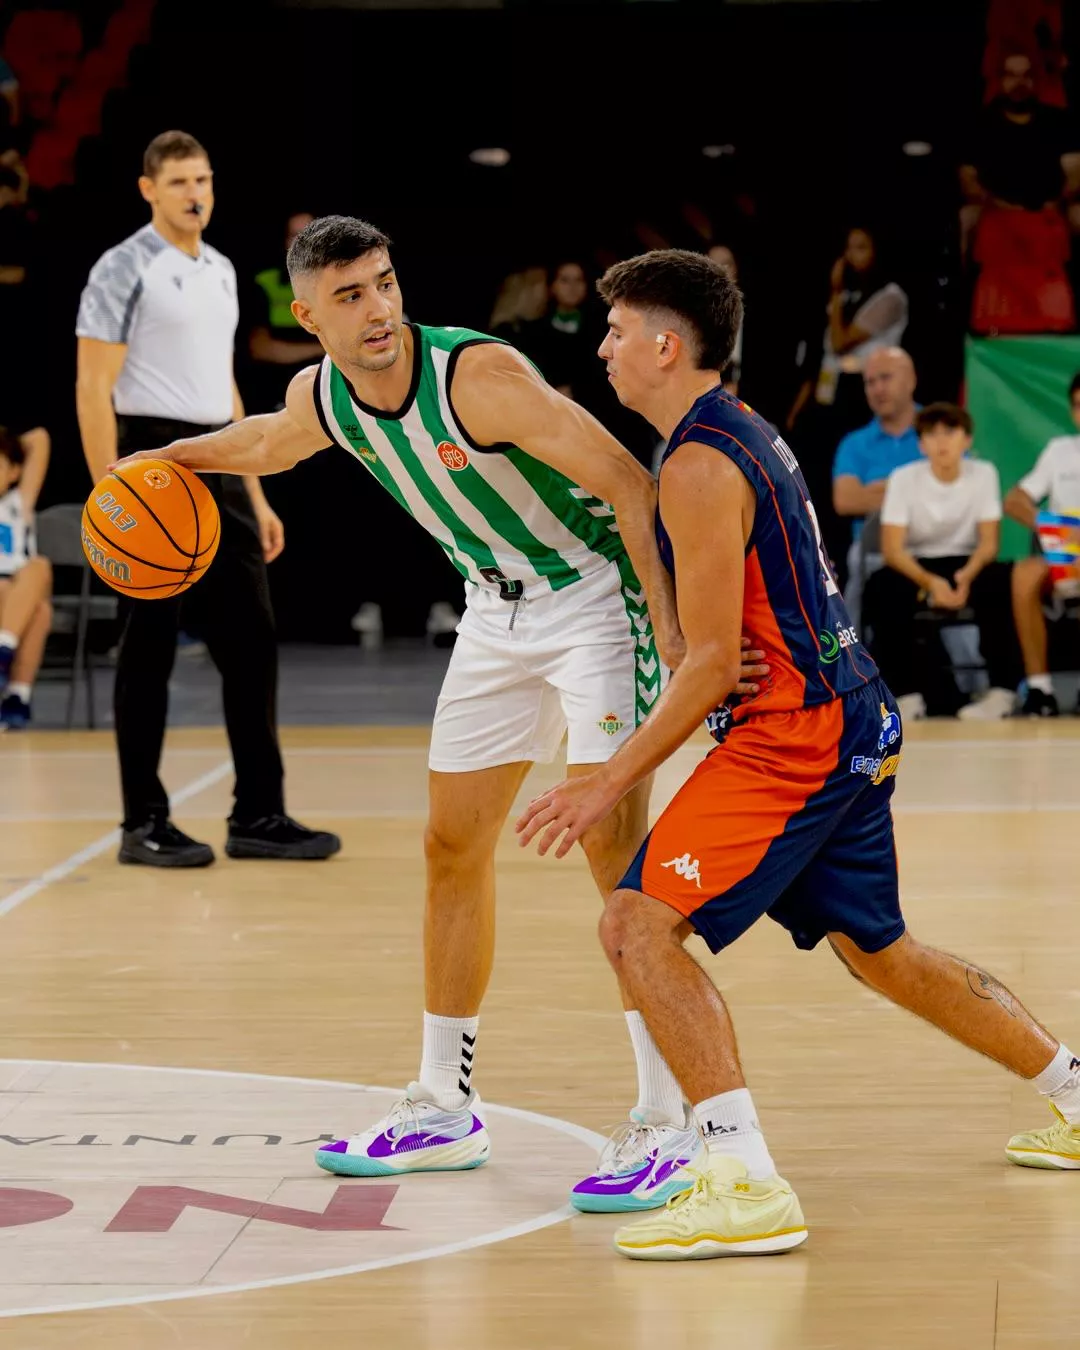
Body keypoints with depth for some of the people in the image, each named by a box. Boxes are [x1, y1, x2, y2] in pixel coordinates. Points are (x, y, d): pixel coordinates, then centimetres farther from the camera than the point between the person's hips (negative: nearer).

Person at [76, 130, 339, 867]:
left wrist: (256, 498, 18)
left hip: (219, 469, 7)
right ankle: (145, 824, 6)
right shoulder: (125, 269, -7)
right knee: (150, 648, -2)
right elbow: (93, 389, -12)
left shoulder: (221, 271, 16)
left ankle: (259, 816, 11)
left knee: (252, 640, 5)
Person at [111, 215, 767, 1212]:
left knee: (612, 844, -17)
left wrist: (668, 623, -33)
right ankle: (444, 1110, 23)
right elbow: (268, 445, 21)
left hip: (596, 592, -7)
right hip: (496, 607, 8)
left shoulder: (481, 375, -28)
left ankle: (667, 1122, -12)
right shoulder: (321, 399, -6)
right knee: (454, 847, 10)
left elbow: (628, 481, -29)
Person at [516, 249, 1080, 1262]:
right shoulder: (744, 432, 14)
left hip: (793, 733, -10)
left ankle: (746, 1188, -21)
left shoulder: (699, 467, -16)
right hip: (853, 722, 10)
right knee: (877, 950, 24)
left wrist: (613, 781, -15)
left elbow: (714, 662, -19)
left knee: (639, 926, -15)